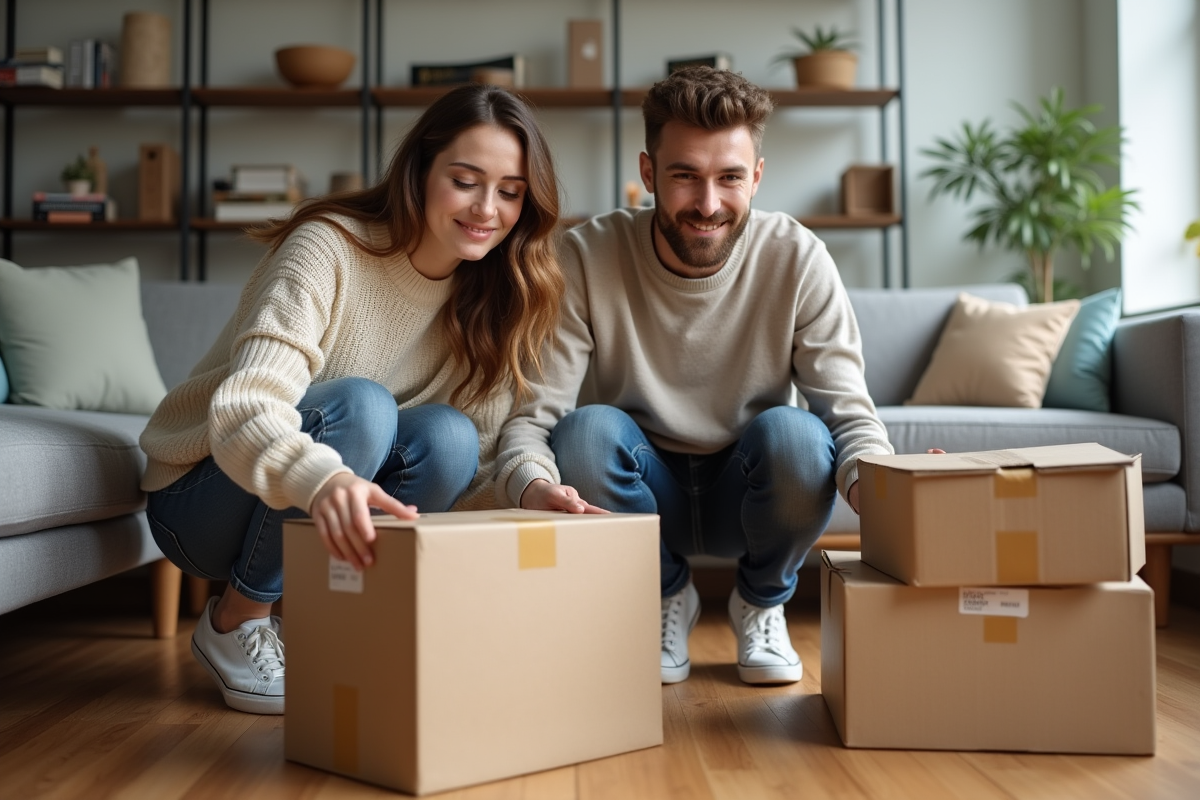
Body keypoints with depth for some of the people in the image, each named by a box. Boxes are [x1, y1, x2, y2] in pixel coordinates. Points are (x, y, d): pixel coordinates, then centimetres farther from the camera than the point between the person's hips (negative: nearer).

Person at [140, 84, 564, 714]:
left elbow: (479, 468, -7)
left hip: (324, 516, 4)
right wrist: (323, 480, -55)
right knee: (359, 405, -31)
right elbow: (240, 413, -34)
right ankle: (235, 624, -11)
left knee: (448, 436, -23)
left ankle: (336, 630, -6)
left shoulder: (487, 296, -5)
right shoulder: (330, 248, -22)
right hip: (201, 498, -4)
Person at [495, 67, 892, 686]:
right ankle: (667, 600, 0)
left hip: (750, 491, 0)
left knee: (794, 434, -31)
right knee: (585, 429, -30)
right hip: (639, 490, 0)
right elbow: (531, 417, -23)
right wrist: (535, 488, -47)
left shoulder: (797, 258, -16)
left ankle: (761, 604, 2)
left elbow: (849, 415, -18)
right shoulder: (587, 257, -18)